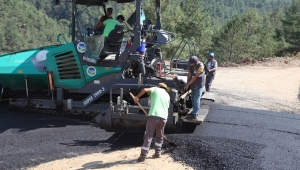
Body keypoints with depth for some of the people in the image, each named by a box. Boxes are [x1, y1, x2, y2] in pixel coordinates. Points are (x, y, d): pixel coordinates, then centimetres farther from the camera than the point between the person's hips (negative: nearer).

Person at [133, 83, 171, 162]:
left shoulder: (156, 89, 12)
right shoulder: (167, 95, 25)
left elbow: (145, 90, -6)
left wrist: (137, 97, 5)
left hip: (154, 115, -4)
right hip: (163, 117, 4)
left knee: (148, 136, -1)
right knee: (160, 136, 24)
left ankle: (143, 156, -4)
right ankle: (158, 153, 25)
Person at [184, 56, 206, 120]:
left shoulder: (200, 66, -24)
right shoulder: (191, 65, -5)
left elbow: (195, 77, -23)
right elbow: (189, 74, 2)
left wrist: (188, 84, -19)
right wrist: (187, 83, -8)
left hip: (199, 85, -7)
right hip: (193, 84, 7)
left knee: (196, 100, -5)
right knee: (193, 99, 14)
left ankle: (194, 115, -2)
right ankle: (195, 112, 26)